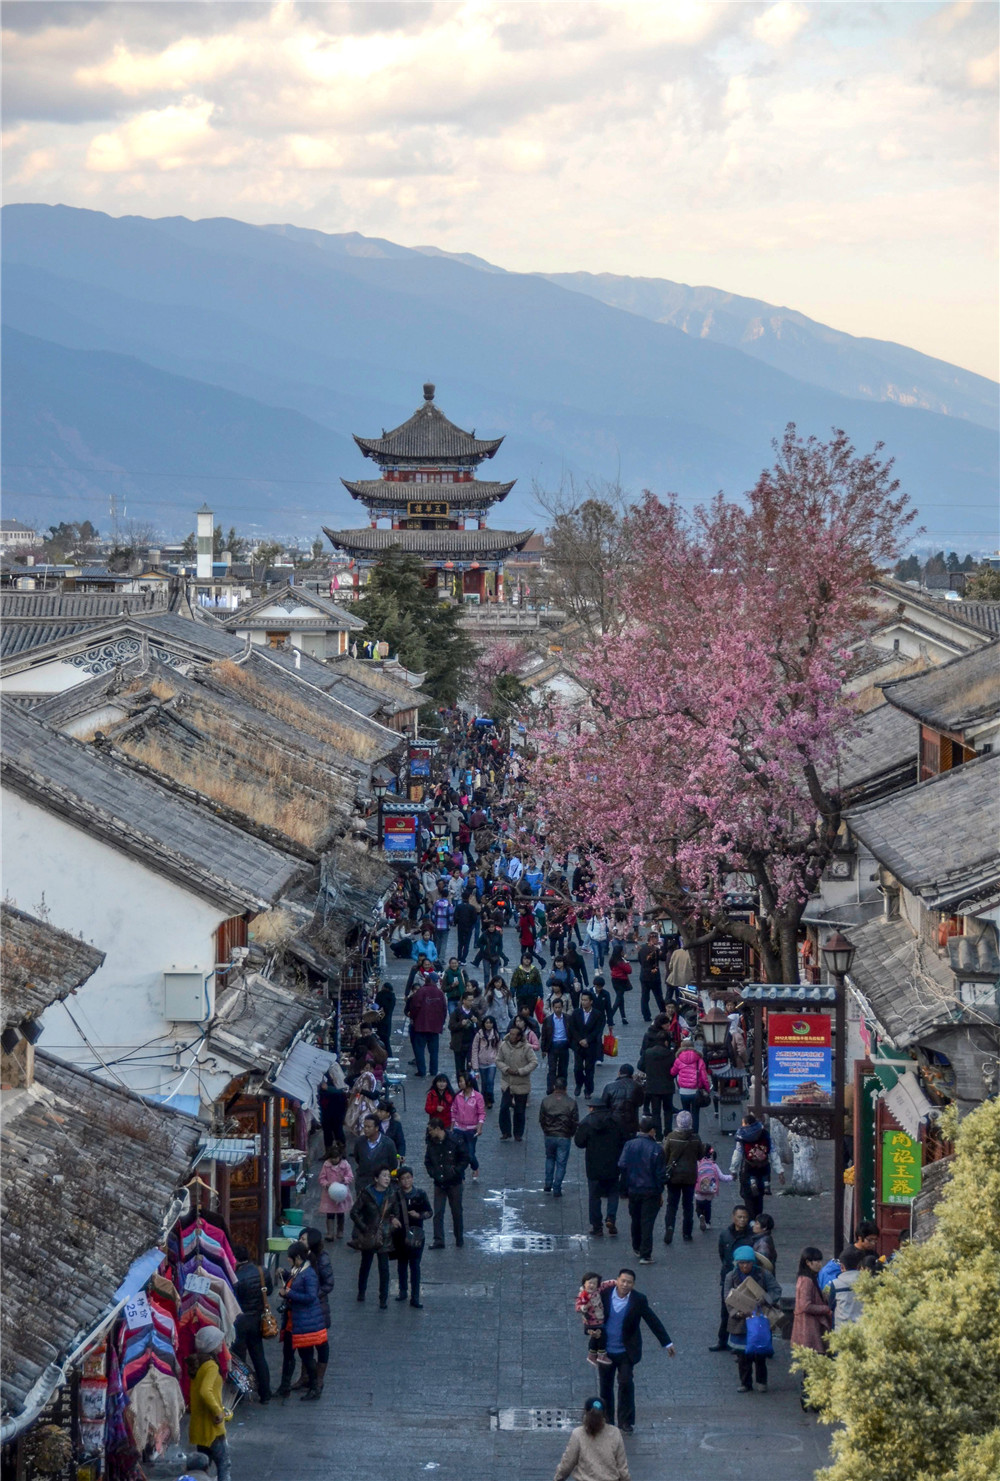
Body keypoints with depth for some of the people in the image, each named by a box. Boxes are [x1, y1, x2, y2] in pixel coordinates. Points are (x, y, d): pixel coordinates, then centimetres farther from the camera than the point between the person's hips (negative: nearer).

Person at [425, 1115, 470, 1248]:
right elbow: (427, 1161, 14)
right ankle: (438, 1241, -2)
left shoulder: (455, 1141, -10)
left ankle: (459, 1240, 20)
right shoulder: (431, 1143, 3)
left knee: (457, 1212, 7)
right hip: (439, 1183, 3)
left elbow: (465, 1159, -5)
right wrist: (432, 1173, -1)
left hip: (454, 1183, -3)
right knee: (437, 1213, -4)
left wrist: (455, 1172, -12)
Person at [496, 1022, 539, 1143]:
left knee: (520, 1110, 7)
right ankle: (505, 1132, 12)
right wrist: (506, 1069, -15)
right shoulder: (504, 1046, -4)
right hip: (507, 1083, 2)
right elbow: (499, 1060, 4)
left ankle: (518, 1134, 21)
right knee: (504, 1108, -3)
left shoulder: (526, 1048, -13)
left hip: (522, 1084, -2)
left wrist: (520, 1071, -19)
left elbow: (534, 1063, -11)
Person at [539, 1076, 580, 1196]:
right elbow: (575, 1122, -5)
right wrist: (571, 1134, 13)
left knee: (550, 1158, 24)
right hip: (564, 1137, -2)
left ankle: (548, 1184, 21)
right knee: (561, 1164, 5)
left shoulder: (546, 1101, -6)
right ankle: (557, 1189, 4)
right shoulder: (571, 1103, -10)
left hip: (549, 1136, 2)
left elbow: (541, 1119, 1)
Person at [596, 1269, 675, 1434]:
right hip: (606, 1350, 2)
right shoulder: (605, 1294, -8)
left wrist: (667, 1343, -2)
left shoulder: (638, 1300, -11)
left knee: (626, 1384, -8)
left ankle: (626, 1423, 4)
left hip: (626, 1351, -2)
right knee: (605, 1386, 10)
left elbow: (653, 1321, -5)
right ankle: (607, 1422, 23)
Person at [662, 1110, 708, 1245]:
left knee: (672, 1205, 6)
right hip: (690, 1176, 1)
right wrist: (705, 1148, 20)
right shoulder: (695, 1138, -9)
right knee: (688, 1205, 13)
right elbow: (700, 1155, 3)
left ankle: (669, 1227, -13)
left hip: (673, 1176, -1)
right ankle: (687, 1232, 15)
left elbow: (664, 1156, -7)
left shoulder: (671, 1137, -11)